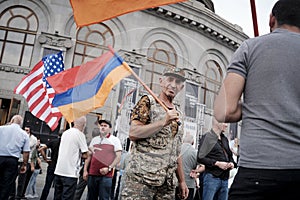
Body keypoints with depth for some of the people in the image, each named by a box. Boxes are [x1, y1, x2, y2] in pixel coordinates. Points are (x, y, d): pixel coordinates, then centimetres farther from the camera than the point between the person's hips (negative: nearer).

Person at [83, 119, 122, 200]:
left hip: (106, 175, -4)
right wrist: (85, 170, 9)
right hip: (92, 174, 4)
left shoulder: (115, 140, 3)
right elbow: (89, 156, 18)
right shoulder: (94, 140, 15)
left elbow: (118, 157, -3)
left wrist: (109, 168, -14)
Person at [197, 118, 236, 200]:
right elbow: (200, 158, -12)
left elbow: (230, 155, 26)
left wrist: (232, 163, 4)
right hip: (212, 177, -7)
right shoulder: (207, 137, -5)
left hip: (225, 178, 7)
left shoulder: (225, 139, 17)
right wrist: (217, 163, -16)